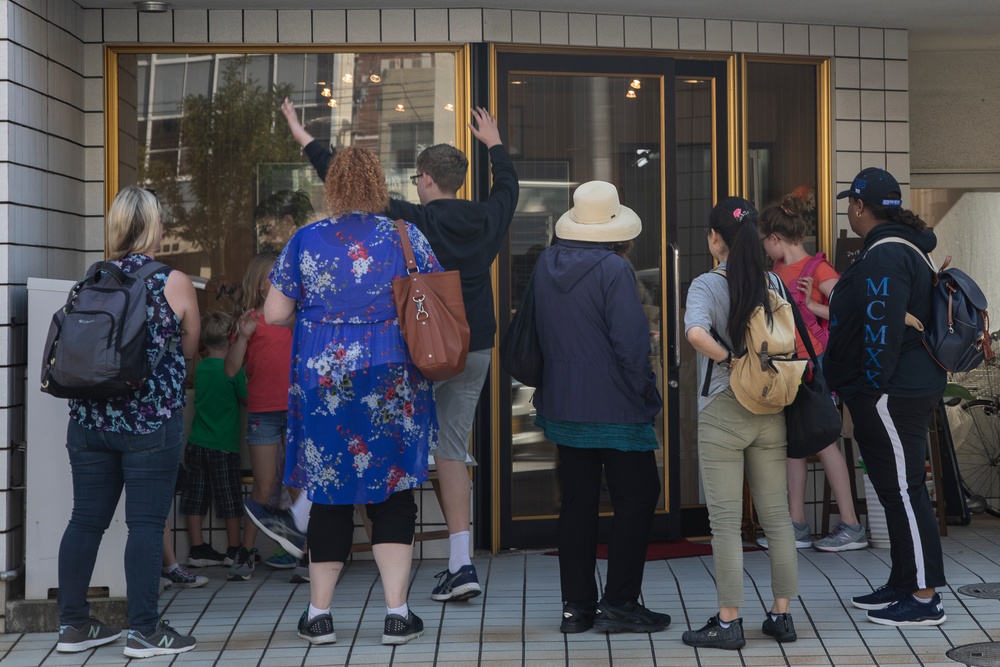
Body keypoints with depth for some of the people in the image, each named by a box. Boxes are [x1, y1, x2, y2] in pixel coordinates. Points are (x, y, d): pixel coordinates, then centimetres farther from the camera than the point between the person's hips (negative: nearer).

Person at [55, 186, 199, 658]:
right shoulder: (175, 283, -5)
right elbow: (189, 350, 6)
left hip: (90, 419, 5)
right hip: (152, 420, -5)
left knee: (86, 520, 10)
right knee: (146, 523, -1)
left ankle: (73, 624, 18)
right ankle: (143, 630, 2)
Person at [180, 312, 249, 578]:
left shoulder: (200, 367, 4)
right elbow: (246, 399, -3)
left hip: (196, 444, 5)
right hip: (223, 446, -5)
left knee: (195, 497, 10)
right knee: (230, 501, 2)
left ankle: (197, 549, 16)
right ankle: (235, 553, 5)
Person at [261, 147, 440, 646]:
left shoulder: (305, 240, 0)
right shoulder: (406, 236, -1)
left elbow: (274, 314, 3)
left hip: (322, 380, 1)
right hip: (392, 381, -1)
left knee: (329, 496, 9)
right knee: (393, 495, 7)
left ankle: (318, 613, 16)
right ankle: (397, 613, 5)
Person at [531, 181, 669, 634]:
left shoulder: (546, 264, 4)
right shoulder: (614, 269, -17)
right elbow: (631, 342, -18)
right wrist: (647, 392, -7)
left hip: (562, 404, 7)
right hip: (614, 405, -7)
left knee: (577, 502, 13)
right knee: (637, 496, 5)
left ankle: (576, 606, 16)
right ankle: (619, 604, 6)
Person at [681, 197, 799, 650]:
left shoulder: (708, 284, -10)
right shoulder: (774, 284, 5)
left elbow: (696, 332, -29)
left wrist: (730, 359, -16)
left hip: (723, 412, -5)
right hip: (771, 410, 5)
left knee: (725, 521, 2)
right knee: (776, 516, 11)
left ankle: (728, 622, 8)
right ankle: (781, 615, 17)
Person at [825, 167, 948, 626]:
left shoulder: (884, 257, -17)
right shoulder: (899, 249, 18)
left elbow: (883, 330, -24)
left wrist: (872, 388, -18)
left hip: (891, 394, -11)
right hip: (908, 387, 11)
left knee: (904, 492, -6)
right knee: (897, 490, 16)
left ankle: (924, 600, -1)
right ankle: (902, 585, 26)